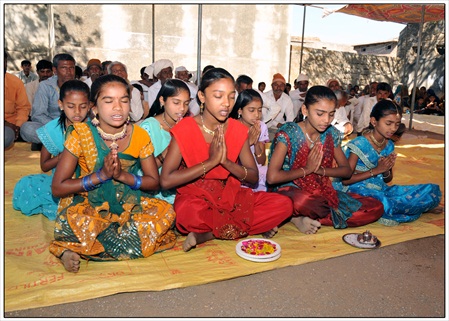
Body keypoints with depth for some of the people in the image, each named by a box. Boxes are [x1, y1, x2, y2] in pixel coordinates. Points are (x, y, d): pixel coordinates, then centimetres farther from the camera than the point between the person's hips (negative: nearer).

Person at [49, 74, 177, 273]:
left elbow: (154, 182, -1)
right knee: (70, 222, -37)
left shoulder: (139, 136, -7)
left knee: (165, 212, -23)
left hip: (127, 205, 4)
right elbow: (57, 188, -12)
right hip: (87, 206, -3)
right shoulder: (81, 134, -13)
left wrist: (123, 175, -20)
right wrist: (101, 175, -23)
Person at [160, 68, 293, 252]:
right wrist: (211, 161, -22)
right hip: (196, 198, -4)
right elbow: (166, 180, -19)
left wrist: (226, 161, -19)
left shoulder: (238, 129, 0)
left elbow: (253, 177, 0)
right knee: (190, 214, -40)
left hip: (230, 196, 4)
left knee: (284, 205, -15)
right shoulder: (185, 129, -11)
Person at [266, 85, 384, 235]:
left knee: (376, 208, -9)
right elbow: (272, 177, -23)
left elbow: (346, 170, 10)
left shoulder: (331, 134, 3)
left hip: (322, 192, 7)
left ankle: (305, 218, -13)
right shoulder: (289, 133, -13)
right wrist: (307, 169, -11)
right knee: (303, 202, -43)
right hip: (292, 191, -7)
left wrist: (319, 170, -9)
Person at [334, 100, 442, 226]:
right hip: (360, 190, -7)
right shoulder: (359, 144, -12)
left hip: (382, 190, 7)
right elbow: (345, 180, -13)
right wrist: (376, 170, -15)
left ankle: (385, 211, -14)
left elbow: (387, 179, 18)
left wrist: (386, 171, -7)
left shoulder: (389, 145, 8)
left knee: (433, 190, -5)